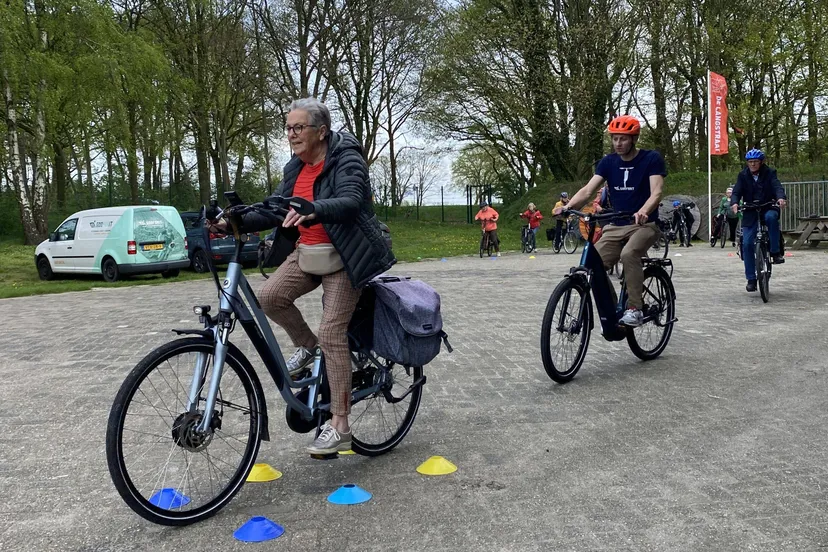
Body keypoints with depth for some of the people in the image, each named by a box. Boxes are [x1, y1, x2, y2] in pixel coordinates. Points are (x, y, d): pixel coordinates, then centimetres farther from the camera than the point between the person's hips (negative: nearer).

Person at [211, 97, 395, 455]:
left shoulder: (346, 158, -14)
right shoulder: (295, 168, 9)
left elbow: (350, 201, -32)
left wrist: (313, 211, -50)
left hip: (344, 257, -7)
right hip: (307, 253, 7)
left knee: (332, 334, -11)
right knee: (269, 297, -17)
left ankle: (339, 427, -2)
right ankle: (306, 347, 13)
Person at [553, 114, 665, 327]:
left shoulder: (652, 158, -7)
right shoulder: (608, 162, 5)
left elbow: (656, 192, -19)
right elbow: (588, 190, -7)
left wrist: (642, 212, -41)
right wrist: (567, 207, -26)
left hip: (644, 224, -4)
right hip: (616, 226, 5)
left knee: (628, 254, -35)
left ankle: (634, 308, -24)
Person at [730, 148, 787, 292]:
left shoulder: (769, 173, -1)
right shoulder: (743, 176, 3)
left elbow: (777, 186, -17)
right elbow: (737, 191, -9)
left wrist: (781, 198, -39)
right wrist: (734, 203, -32)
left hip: (767, 208, -1)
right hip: (750, 213, 1)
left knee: (771, 216, -38)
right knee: (747, 244, -9)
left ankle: (775, 251, -21)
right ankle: (751, 279, 0)